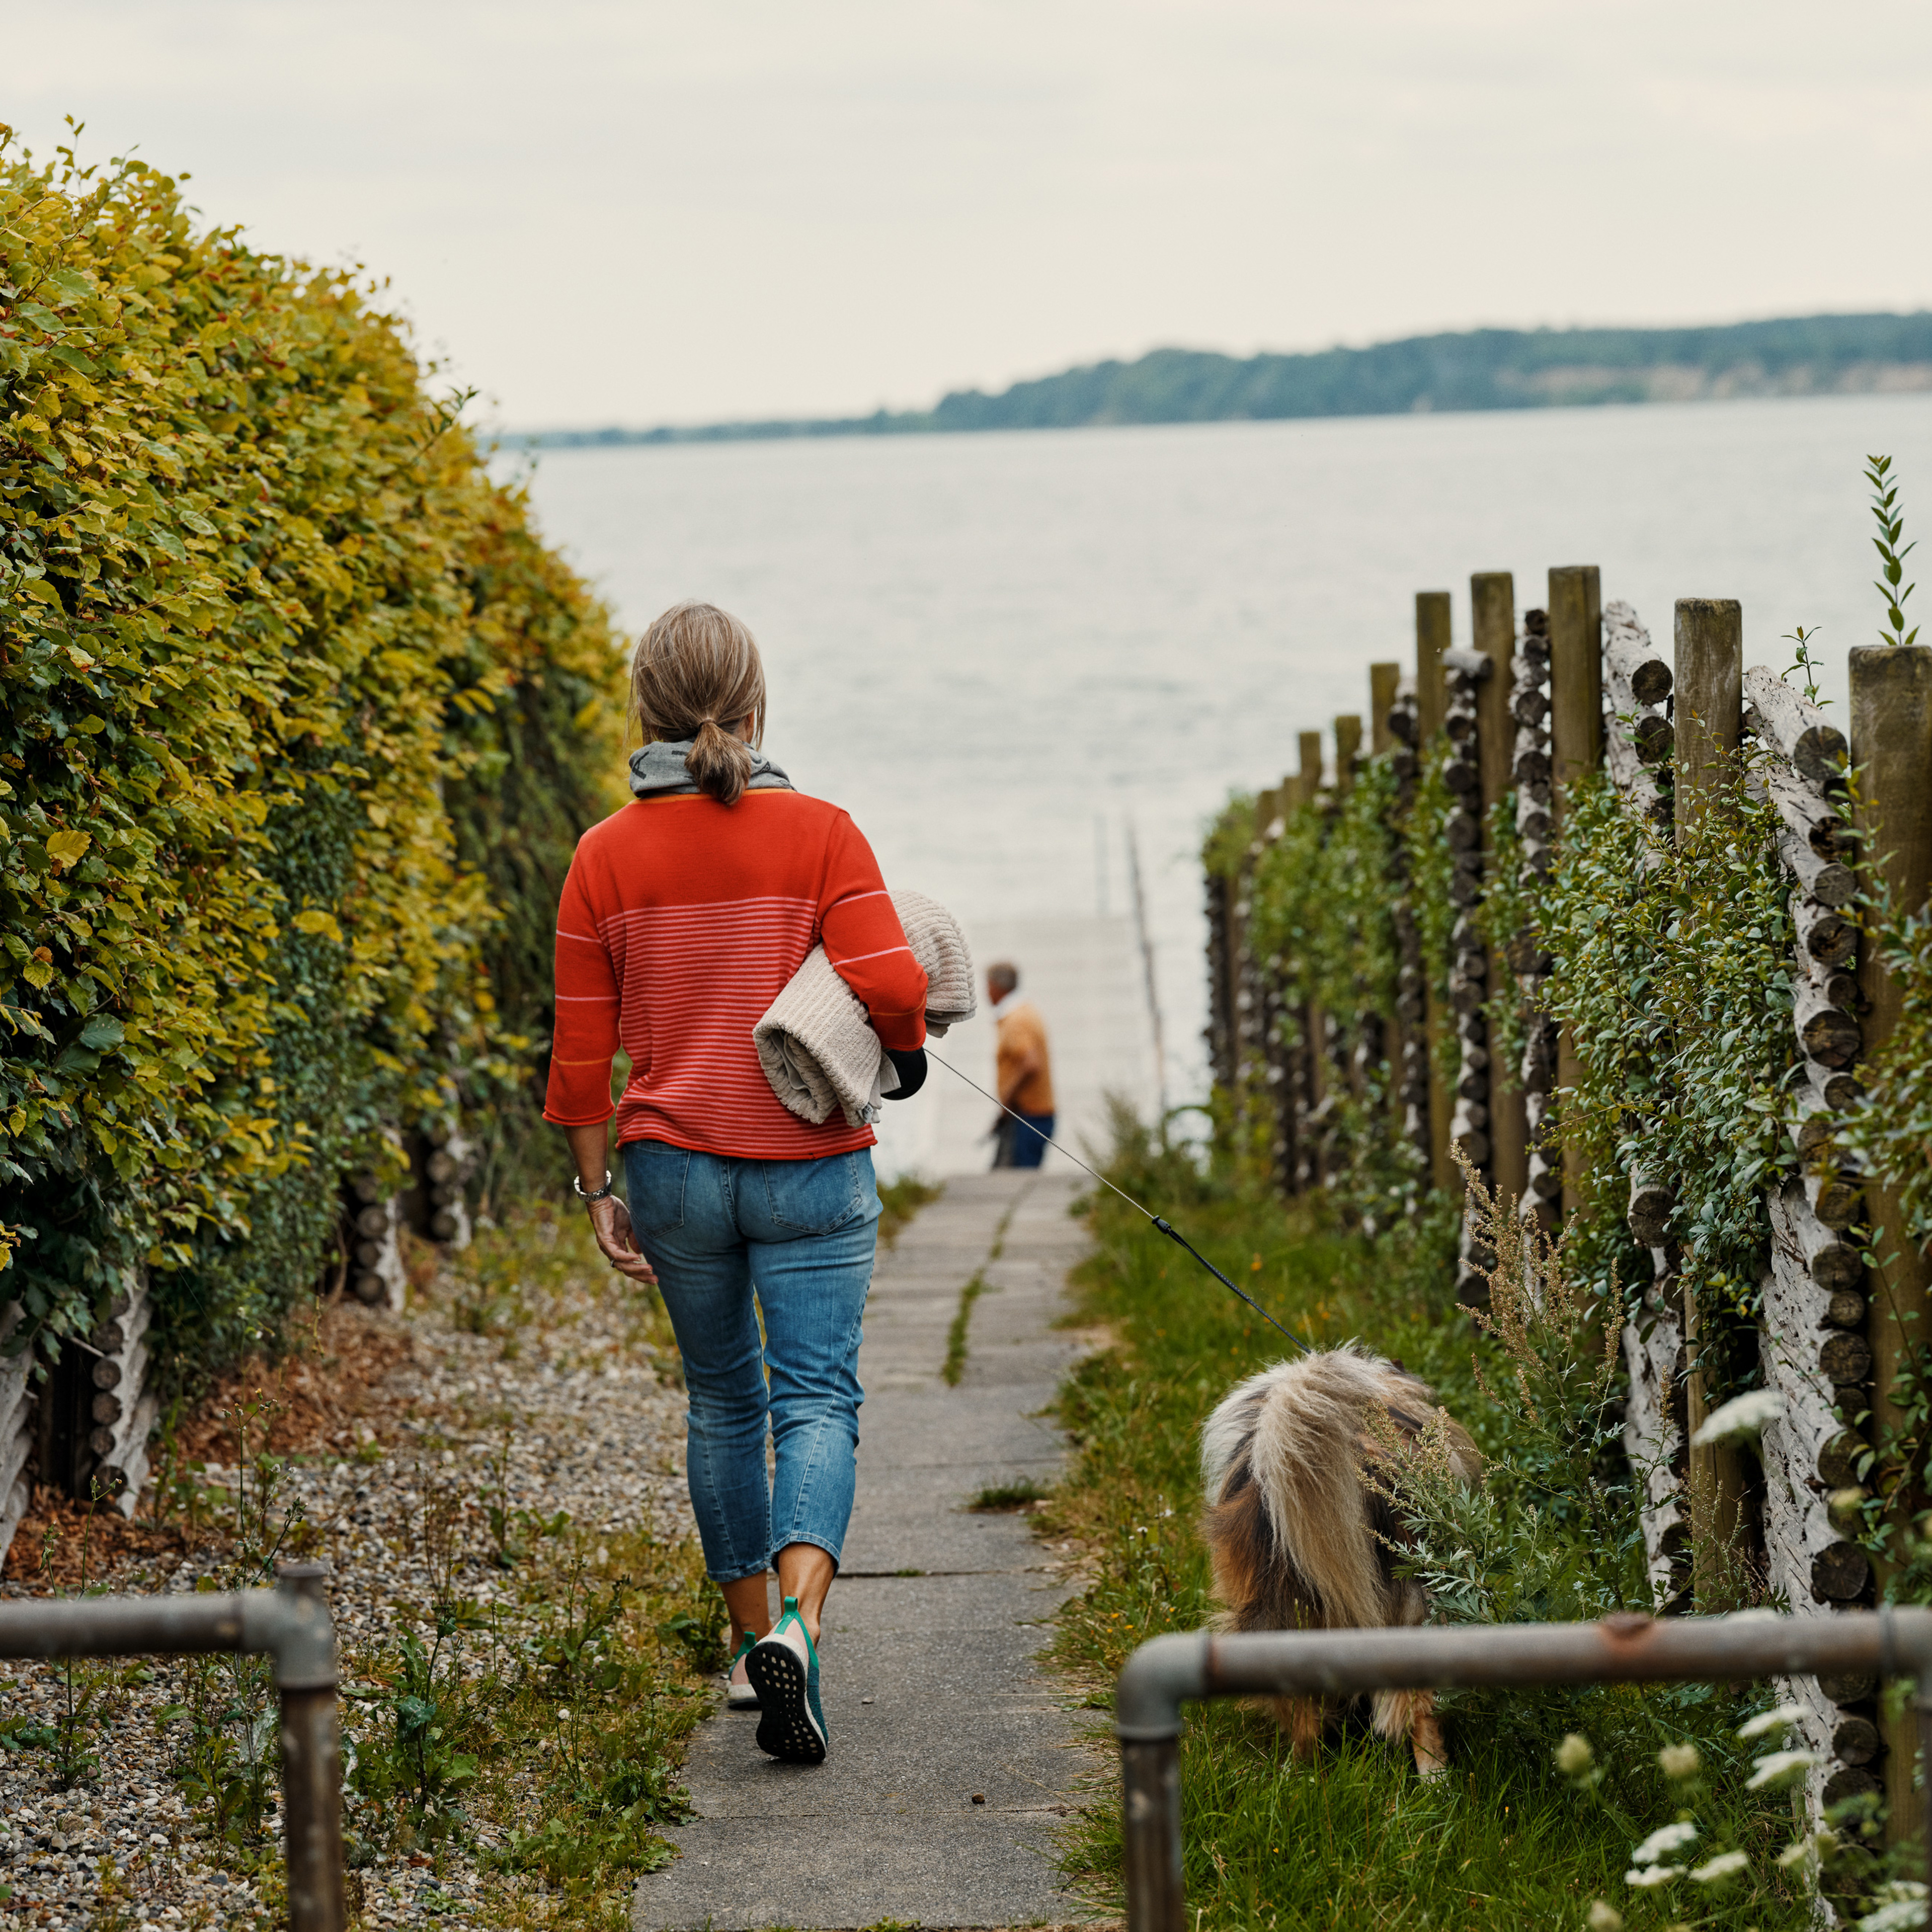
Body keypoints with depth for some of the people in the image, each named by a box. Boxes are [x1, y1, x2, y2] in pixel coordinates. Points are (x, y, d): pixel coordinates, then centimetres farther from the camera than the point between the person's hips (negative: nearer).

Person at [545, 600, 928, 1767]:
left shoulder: (608, 856, 0)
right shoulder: (818, 833, -6)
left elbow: (584, 1049, 2)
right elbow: (891, 986, -15)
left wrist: (599, 1191, 10)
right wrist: (905, 1050, 7)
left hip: (675, 1165, 3)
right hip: (811, 1166, -3)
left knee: (723, 1401, 18)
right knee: (817, 1399, -4)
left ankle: (749, 1642, 25)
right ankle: (795, 1622, -27)